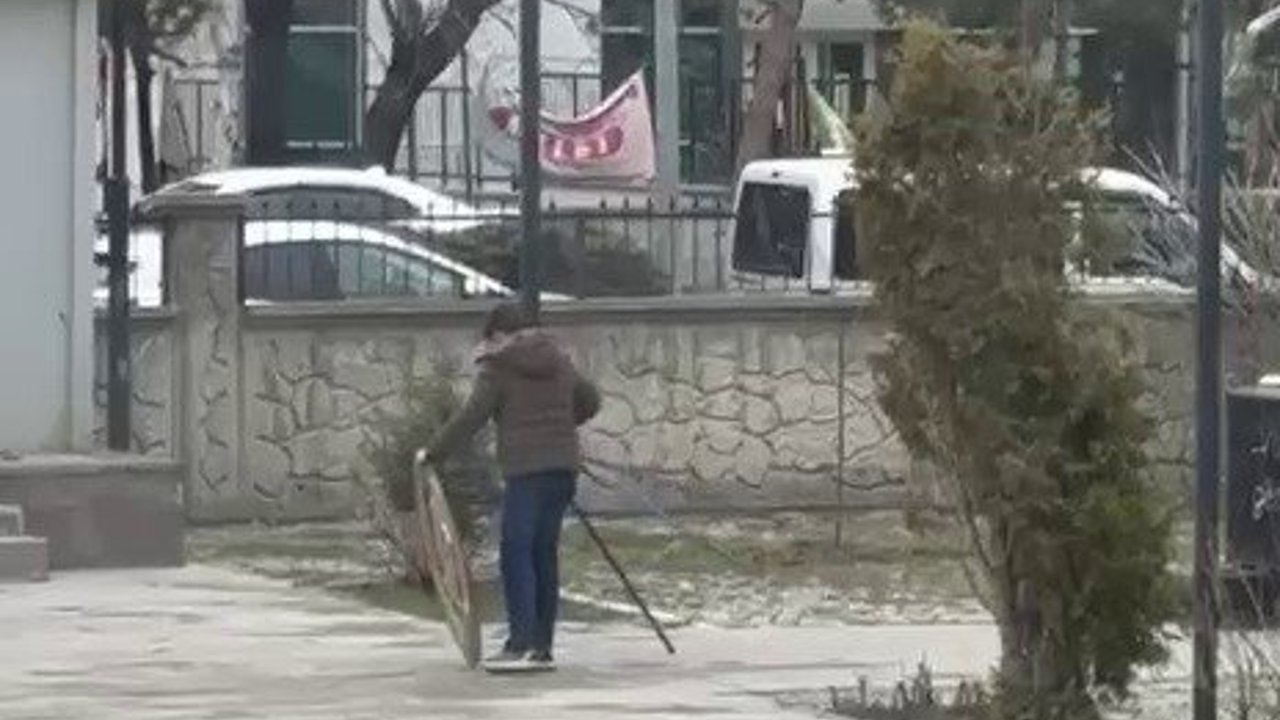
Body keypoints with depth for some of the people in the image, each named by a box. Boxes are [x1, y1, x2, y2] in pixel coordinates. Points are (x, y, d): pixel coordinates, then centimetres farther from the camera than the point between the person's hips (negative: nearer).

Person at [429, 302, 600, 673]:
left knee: (516, 555, -8)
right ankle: (542, 647, 10)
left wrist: (434, 453, -3)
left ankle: (521, 643, -18)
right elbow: (589, 401, 29)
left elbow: (471, 417, -10)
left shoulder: (498, 368, -4)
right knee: (545, 554, 10)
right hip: (564, 466, 7)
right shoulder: (557, 361, 16)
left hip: (526, 470, -7)